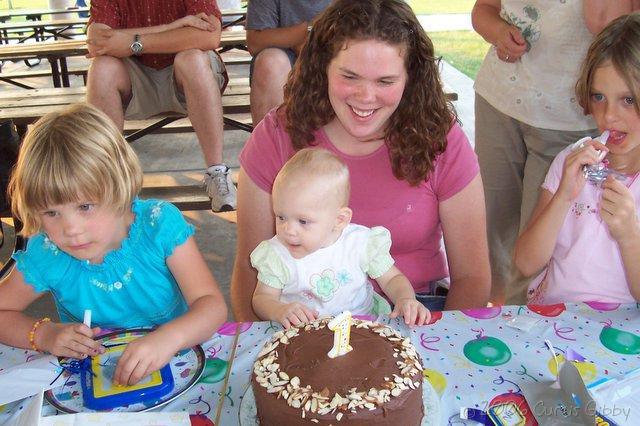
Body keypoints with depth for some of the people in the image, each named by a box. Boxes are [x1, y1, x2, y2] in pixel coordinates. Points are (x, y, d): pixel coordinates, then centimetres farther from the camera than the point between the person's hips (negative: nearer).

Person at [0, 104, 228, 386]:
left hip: (174, 362, -2)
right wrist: (45, 335, -17)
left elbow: (212, 304, -22)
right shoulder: (46, 256, -12)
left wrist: (168, 339, -42)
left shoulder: (159, 225, -18)